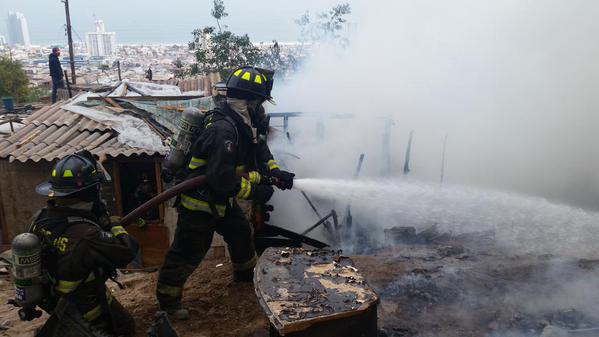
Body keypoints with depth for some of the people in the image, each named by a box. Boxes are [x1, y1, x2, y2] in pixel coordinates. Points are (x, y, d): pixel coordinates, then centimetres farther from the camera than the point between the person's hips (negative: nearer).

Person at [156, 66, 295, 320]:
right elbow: (222, 178, -36)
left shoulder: (241, 123, 0)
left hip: (221, 200, 10)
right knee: (188, 252, 3)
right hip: (199, 203, -10)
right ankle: (168, 299, 23)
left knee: (241, 233, 23)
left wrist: (275, 171, -6)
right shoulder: (224, 130, -32)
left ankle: (246, 274, 47)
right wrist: (254, 191, -24)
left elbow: (258, 149, 10)